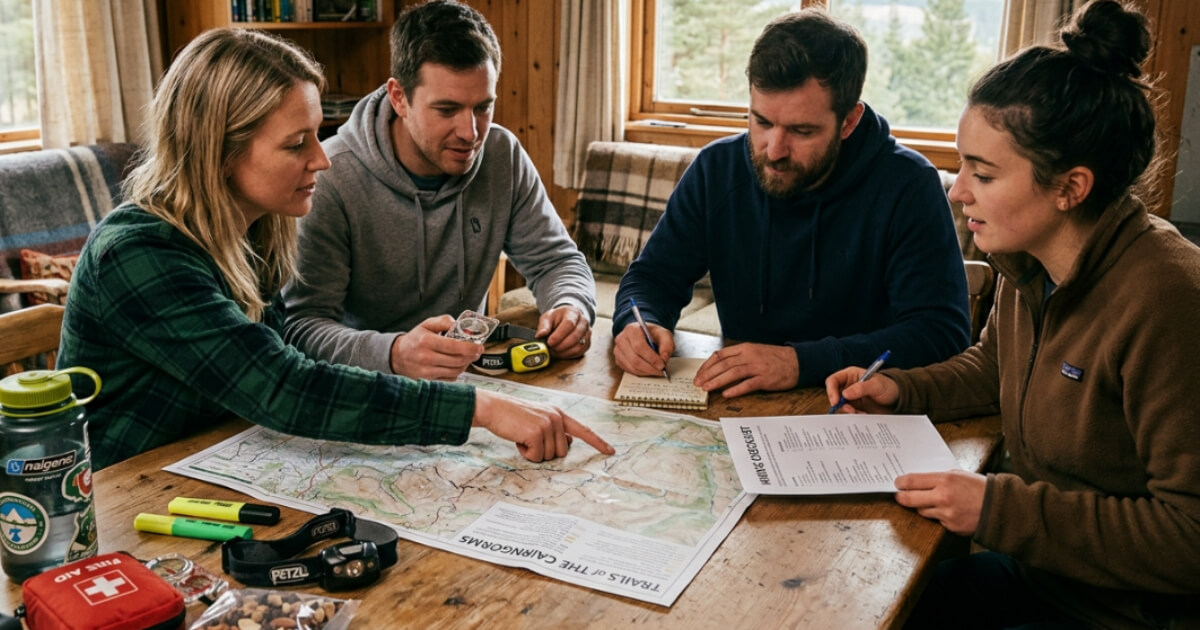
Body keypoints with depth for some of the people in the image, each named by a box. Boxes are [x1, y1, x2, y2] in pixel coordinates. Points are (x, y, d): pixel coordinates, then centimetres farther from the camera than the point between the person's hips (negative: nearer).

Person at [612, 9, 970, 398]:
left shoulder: (909, 187, -14)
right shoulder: (717, 169, -2)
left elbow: (941, 332, -19)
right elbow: (653, 276, 6)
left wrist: (802, 362, -29)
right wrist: (638, 323, -17)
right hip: (740, 407, 3)